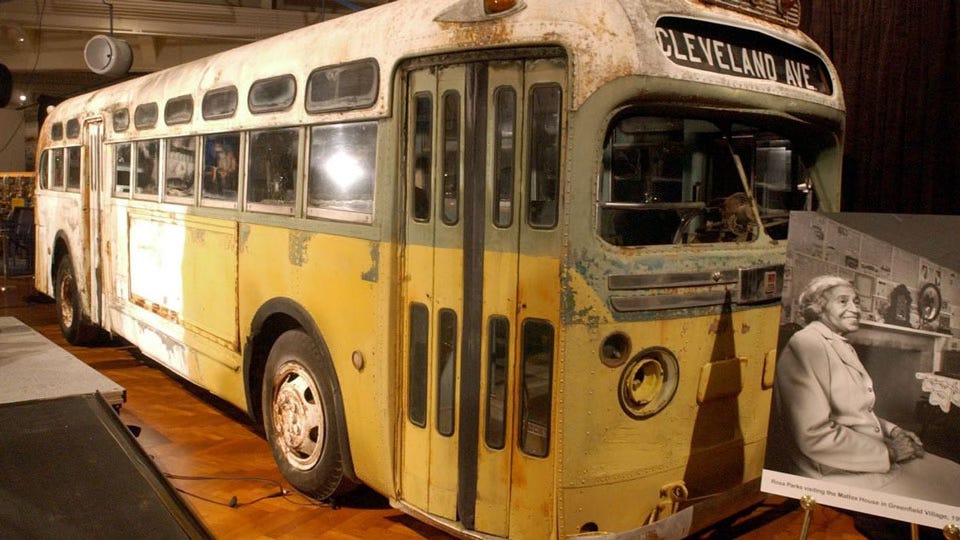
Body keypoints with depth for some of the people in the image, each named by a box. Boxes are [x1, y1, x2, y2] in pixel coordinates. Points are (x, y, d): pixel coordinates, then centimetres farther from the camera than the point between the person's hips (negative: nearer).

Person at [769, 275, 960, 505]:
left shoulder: (845, 348, 19)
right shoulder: (805, 345, -15)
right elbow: (815, 436, -22)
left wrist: (892, 431, 3)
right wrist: (888, 452, -15)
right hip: (835, 472, -10)